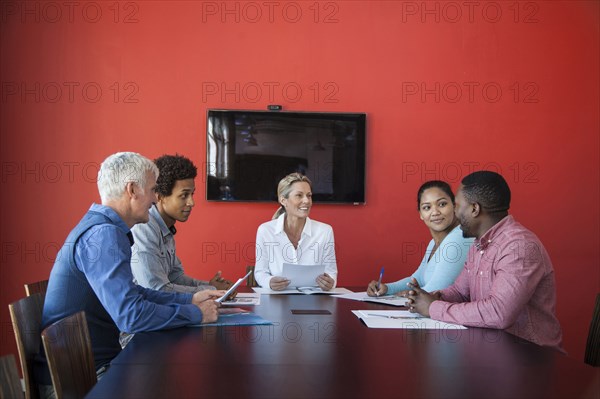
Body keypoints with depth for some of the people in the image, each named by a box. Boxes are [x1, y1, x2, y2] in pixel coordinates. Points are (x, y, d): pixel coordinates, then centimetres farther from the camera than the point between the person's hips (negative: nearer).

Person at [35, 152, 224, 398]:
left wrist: (190, 299, 13)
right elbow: (131, 315, -28)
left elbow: (131, 294, 19)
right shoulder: (103, 235, -22)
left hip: (92, 362, 9)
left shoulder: (102, 228, 10)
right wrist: (196, 313, -15)